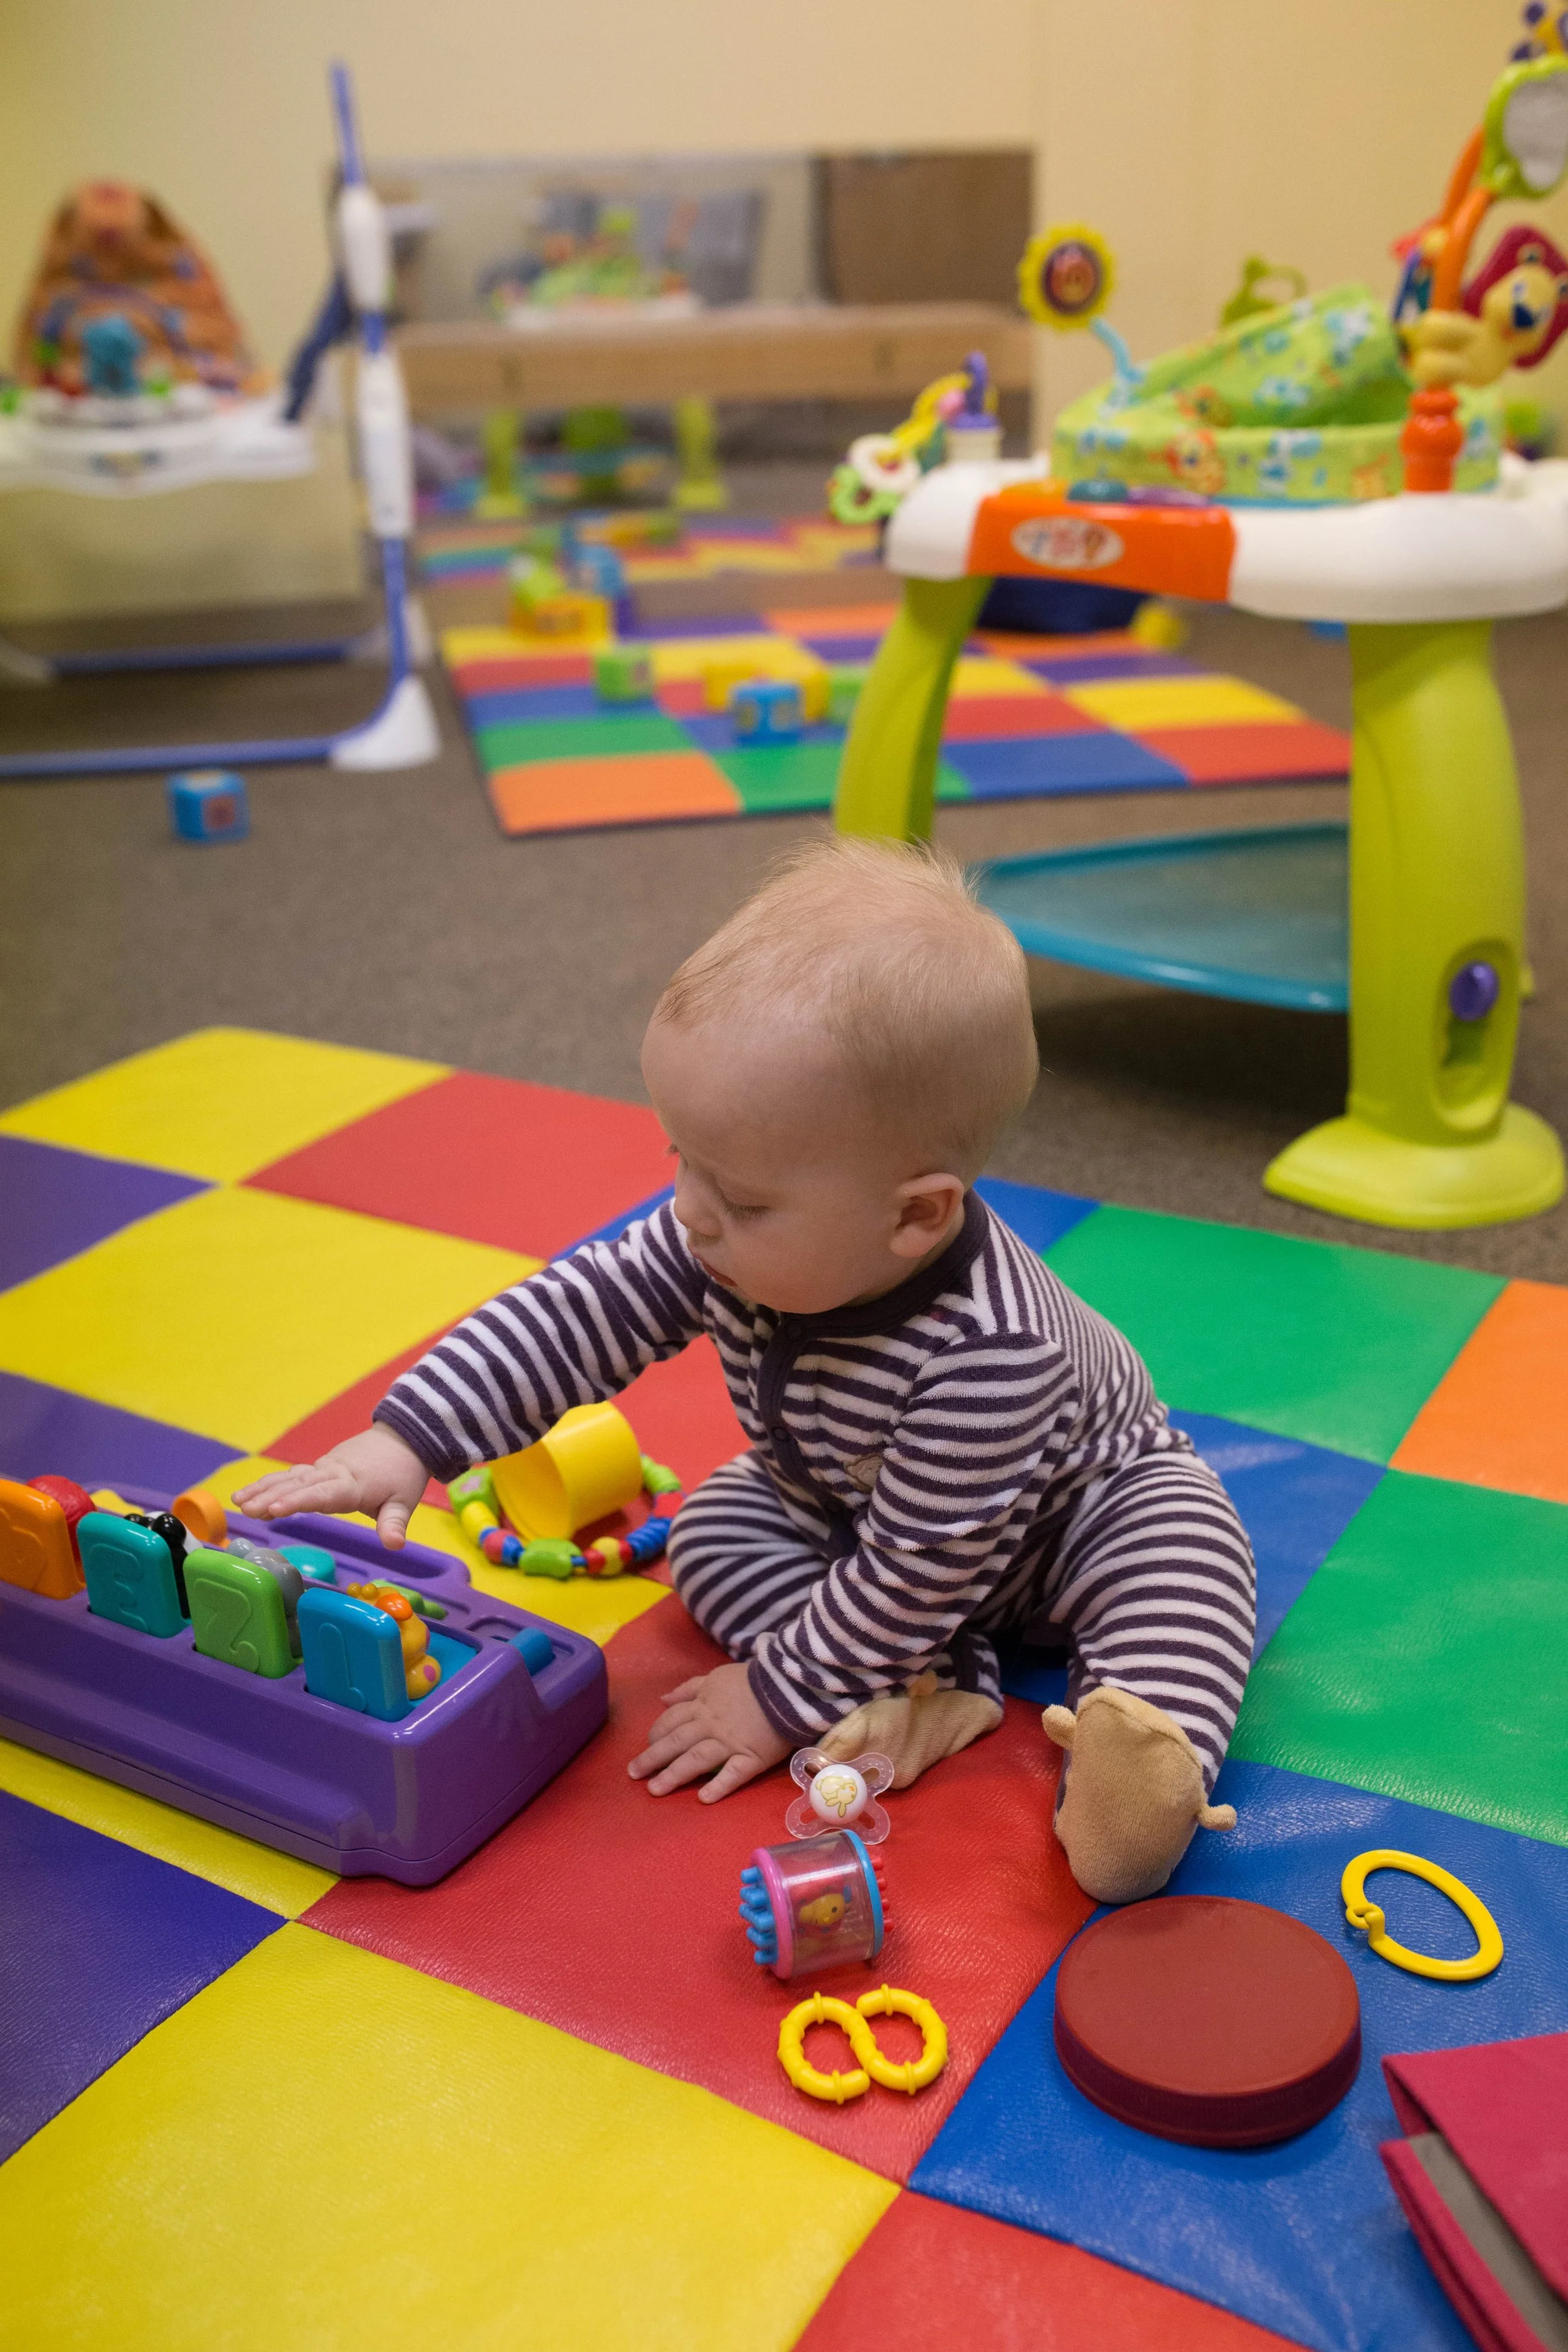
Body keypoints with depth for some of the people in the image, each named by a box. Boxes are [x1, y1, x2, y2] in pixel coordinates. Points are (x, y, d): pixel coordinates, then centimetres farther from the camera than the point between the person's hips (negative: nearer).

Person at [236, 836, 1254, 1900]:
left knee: (1181, 1558, -28)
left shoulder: (987, 1357, -46)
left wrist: (781, 1699, -26)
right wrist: (407, 1441, -27)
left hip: (1081, 1503, -6)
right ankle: (932, 1683, -17)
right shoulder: (733, 1239, -28)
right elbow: (579, 1310, -20)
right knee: (710, 1532, -10)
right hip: (845, 1503, 6)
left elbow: (911, 1574, -36)